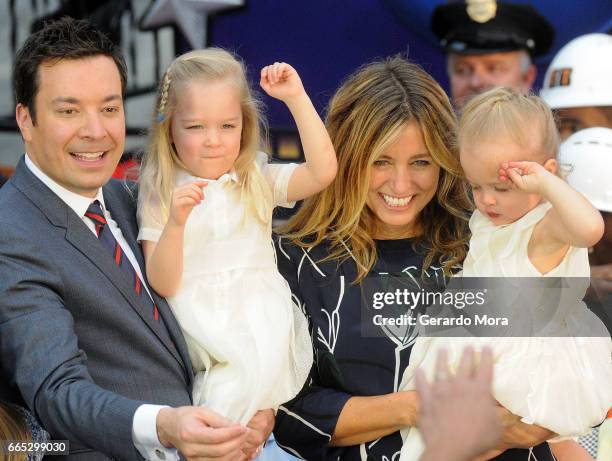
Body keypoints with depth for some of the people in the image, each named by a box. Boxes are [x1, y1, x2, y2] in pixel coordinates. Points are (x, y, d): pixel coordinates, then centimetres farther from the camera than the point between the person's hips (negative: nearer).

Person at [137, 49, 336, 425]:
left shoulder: (259, 181, 10)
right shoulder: (160, 195, 5)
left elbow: (323, 171, -8)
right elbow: (162, 284, -4)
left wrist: (296, 97, -8)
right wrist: (175, 221, -20)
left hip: (260, 314, 0)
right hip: (199, 321, 0)